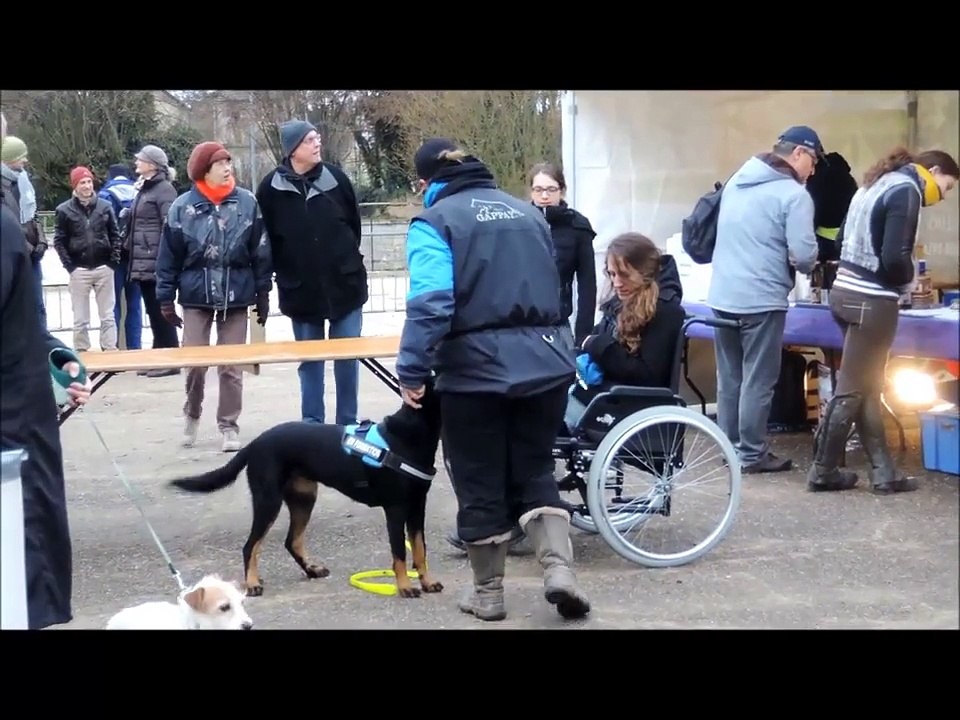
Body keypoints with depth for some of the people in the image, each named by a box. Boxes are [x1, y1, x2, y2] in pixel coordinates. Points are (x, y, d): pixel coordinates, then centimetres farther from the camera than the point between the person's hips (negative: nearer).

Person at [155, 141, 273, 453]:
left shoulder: (248, 202, -3)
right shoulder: (182, 206, -4)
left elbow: (261, 251, 3)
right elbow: (169, 256, 0)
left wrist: (263, 293, 3)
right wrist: (166, 298, 0)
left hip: (236, 295, 0)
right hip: (196, 296, 0)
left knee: (232, 366, 3)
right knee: (194, 362, 3)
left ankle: (229, 425, 15)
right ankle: (192, 414, 28)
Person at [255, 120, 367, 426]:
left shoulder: (335, 177, -3)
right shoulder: (272, 186, -6)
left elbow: (354, 223, 8)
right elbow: (265, 237, 1)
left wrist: (347, 259, 10)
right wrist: (284, 272, 3)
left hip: (344, 283, 1)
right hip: (300, 288, -1)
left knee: (347, 357, 5)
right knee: (309, 360, 9)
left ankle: (347, 425, 14)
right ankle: (312, 423, 18)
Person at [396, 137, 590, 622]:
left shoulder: (435, 221, -4)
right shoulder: (527, 213, 15)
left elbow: (431, 302, -18)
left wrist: (413, 371, -15)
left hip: (477, 367, -5)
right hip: (545, 359, 5)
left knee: (480, 482, 10)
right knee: (535, 471, 17)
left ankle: (488, 592, 21)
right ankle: (559, 567, -2)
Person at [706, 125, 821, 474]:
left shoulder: (736, 181, 12)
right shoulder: (794, 194, -12)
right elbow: (803, 255, -16)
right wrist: (809, 266, 5)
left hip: (722, 296, 7)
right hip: (761, 300, -7)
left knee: (729, 377, 15)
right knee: (758, 380, 2)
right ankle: (752, 454, 8)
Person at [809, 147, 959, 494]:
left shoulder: (877, 183, 17)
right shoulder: (907, 191, -11)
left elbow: (844, 240, 17)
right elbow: (894, 257, -20)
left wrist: (859, 271, 9)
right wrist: (908, 279, 0)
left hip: (846, 291, 9)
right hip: (871, 300, -9)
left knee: (868, 387, 11)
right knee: (853, 388, 0)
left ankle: (883, 473, 15)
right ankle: (822, 472, 7)